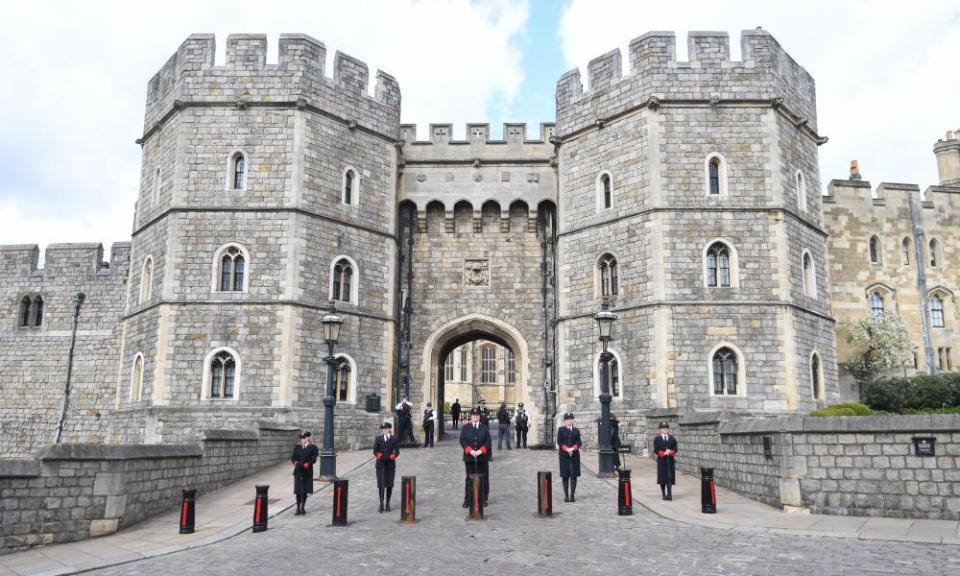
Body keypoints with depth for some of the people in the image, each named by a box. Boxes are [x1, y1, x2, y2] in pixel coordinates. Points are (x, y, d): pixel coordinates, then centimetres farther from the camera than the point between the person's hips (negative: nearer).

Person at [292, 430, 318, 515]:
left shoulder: (312, 447, 0)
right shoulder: (297, 447, 10)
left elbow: (313, 459, -5)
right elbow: (293, 457, 9)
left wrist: (307, 464, -21)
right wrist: (295, 462, -11)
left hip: (307, 472, -2)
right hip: (298, 471, 2)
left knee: (305, 490, 6)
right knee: (298, 490, -1)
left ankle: (303, 507, 19)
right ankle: (298, 508, 6)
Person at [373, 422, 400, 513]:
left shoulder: (394, 439, 4)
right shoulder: (378, 439, 6)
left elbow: (397, 452, 1)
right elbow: (375, 451, 1)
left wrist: (392, 457, -17)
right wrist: (380, 456, -17)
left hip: (390, 464, 0)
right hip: (380, 464, 0)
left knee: (389, 484, 4)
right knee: (381, 484, -6)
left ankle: (388, 504, 15)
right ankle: (381, 505, -7)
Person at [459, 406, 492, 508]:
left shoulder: (484, 428, 5)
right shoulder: (465, 427, 4)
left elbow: (488, 441, 0)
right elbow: (462, 440, -2)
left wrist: (481, 451, -14)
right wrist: (470, 451, -15)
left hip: (482, 457, 1)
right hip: (469, 457, -1)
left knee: (484, 479, 6)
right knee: (469, 478, 3)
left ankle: (484, 499, 16)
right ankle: (467, 500, 8)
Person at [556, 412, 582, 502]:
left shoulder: (576, 430, 9)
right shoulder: (561, 430, 5)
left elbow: (579, 442, 2)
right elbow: (559, 441, -2)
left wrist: (573, 449, -15)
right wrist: (566, 449, -16)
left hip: (575, 455, 1)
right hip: (564, 455, -1)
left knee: (573, 475, -2)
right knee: (565, 476, 1)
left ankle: (572, 495, 2)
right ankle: (566, 495, 7)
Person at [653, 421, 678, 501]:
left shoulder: (672, 438, 9)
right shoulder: (657, 439, 2)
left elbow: (675, 449, 4)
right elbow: (656, 450, -4)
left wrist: (670, 452, -15)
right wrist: (664, 453, -18)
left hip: (670, 461, 1)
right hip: (661, 461, -1)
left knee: (670, 478, -4)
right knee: (662, 478, 2)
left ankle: (669, 495, -3)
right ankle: (664, 495, 12)